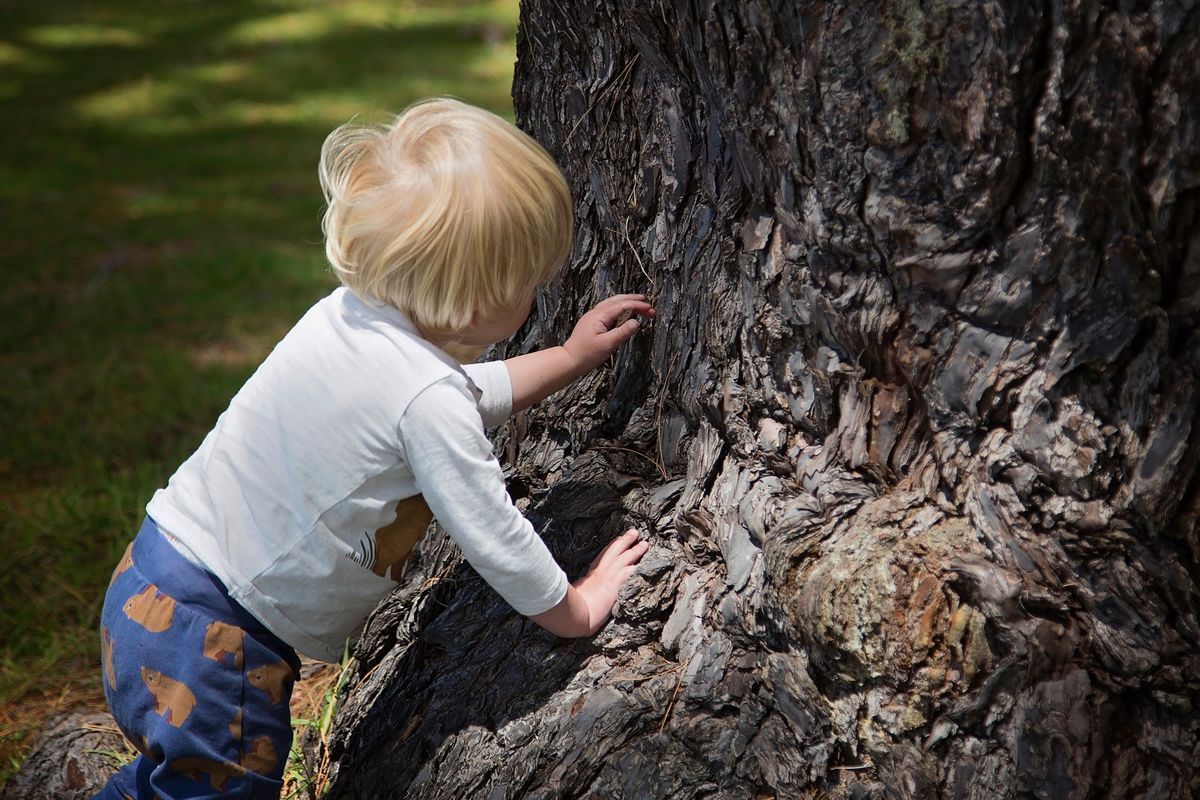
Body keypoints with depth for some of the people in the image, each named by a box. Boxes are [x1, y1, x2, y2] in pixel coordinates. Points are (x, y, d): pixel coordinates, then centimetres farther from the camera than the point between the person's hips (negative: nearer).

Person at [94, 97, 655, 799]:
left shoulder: (352, 315, 1)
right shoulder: (427, 399, -26)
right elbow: (493, 536, -15)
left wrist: (570, 359, 24)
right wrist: (577, 608, 1)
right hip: (206, 638, -9)